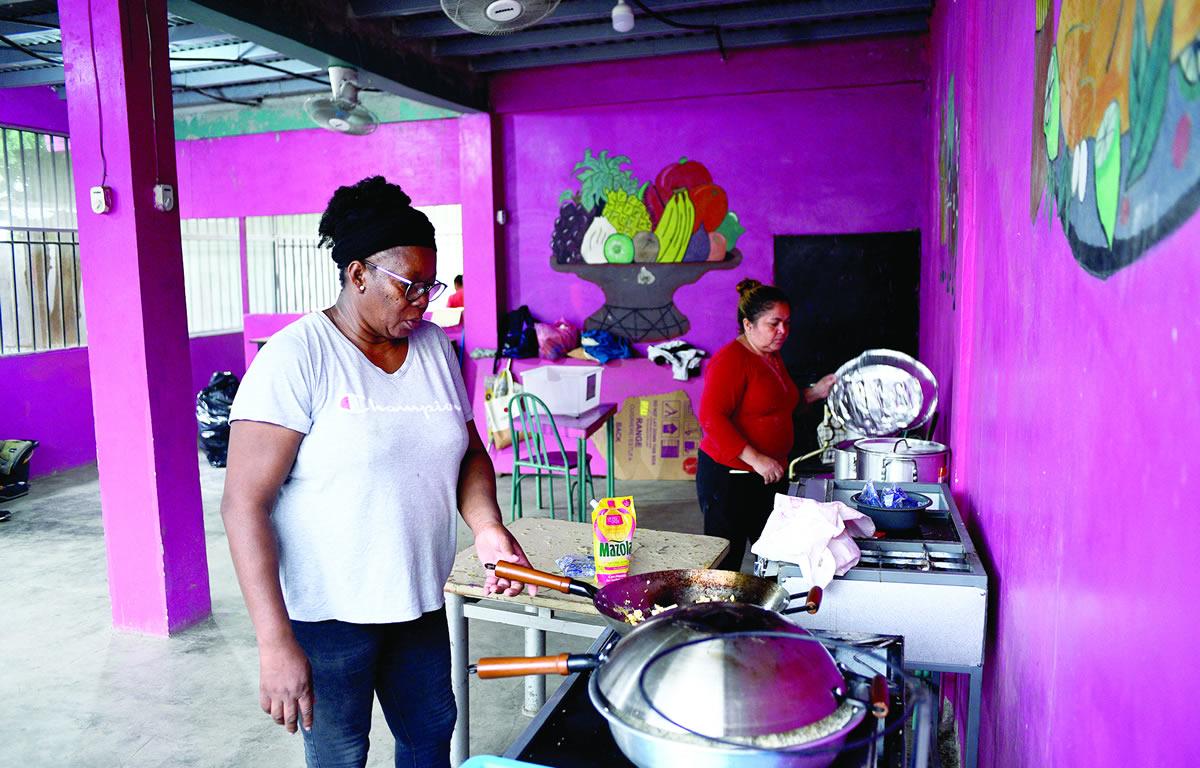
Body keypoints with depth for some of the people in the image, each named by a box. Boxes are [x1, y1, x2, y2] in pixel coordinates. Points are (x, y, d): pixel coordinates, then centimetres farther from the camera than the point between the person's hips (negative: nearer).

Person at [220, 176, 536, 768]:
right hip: (328, 611, -5)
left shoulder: (435, 347, 3)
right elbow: (243, 504, -18)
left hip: (420, 602, 6)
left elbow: (468, 451, 12)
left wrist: (488, 528, -8)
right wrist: (275, 643, -22)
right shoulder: (297, 356, -15)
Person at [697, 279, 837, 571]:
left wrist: (814, 393, 13)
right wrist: (755, 459, -28)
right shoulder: (730, 359, -16)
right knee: (725, 564, 0)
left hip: (770, 475, 9)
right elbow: (711, 418, -25)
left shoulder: (772, 356, 14)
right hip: (729, 478, -9)